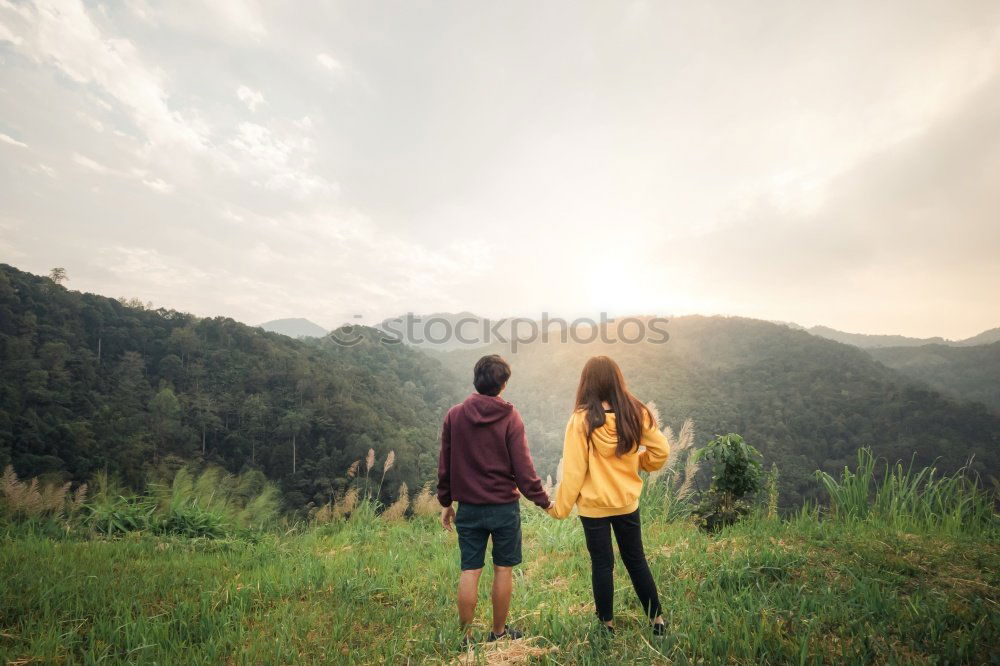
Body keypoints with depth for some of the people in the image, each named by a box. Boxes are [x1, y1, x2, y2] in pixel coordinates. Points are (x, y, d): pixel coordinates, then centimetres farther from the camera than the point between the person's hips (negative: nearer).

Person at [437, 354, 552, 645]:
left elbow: (445, 466, 3)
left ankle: (467, 637, 19)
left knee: (469, 571, 10)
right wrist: (544, 502, 1)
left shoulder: (454, 415, -3)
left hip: (468, 508, 2)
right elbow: (523, 469, -11)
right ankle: (499, 632, 26)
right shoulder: (510, 417, -11)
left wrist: (445, 503, 14)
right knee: (503, 569, 13)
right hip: (504, 506, -2)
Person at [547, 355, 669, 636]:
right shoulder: (637, 413, -11)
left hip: (593, 506, -3)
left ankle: (607, 623, 30)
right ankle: (657, 619, 31)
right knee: (636, 560, 20)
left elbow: (573, 470, -16)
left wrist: (560, 507, -6)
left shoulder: (582, 419, -20)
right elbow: (661, 452, -5)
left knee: (602, 564, 14)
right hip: (627, 502, 3)